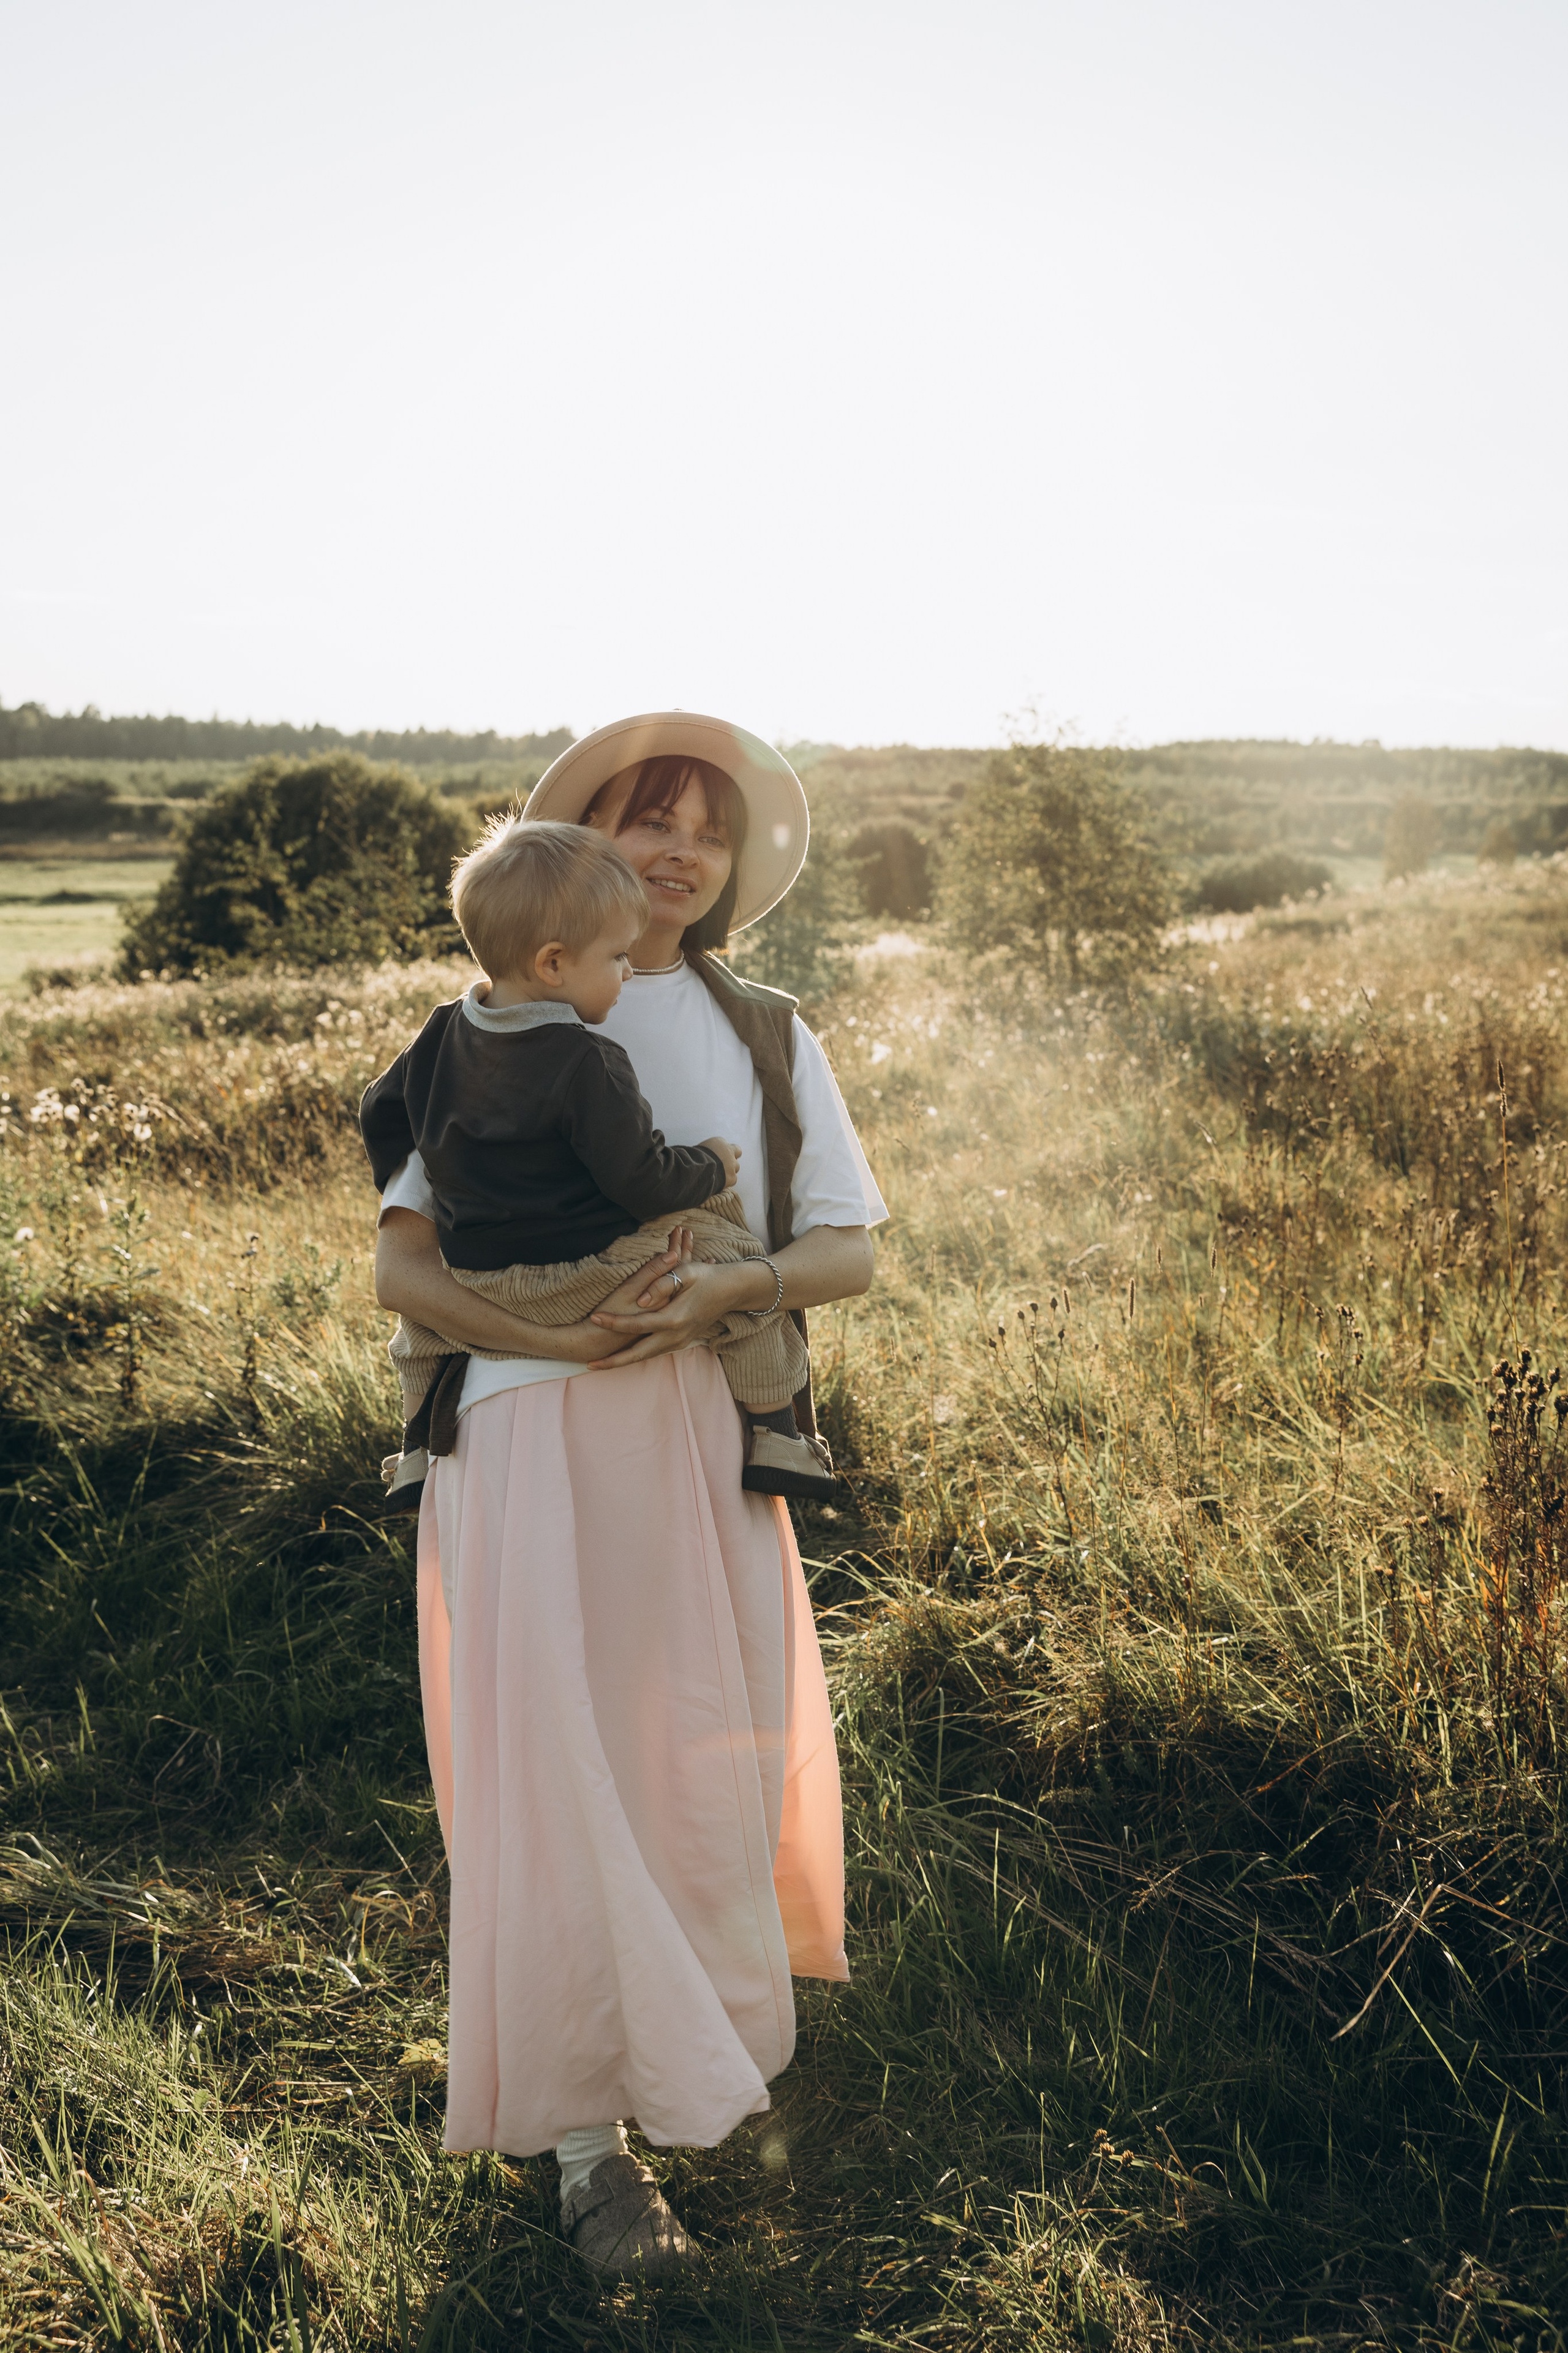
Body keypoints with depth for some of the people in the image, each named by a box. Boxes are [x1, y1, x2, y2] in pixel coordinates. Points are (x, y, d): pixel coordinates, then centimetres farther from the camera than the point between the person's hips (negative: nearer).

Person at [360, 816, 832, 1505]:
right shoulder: (587, 1066, -20)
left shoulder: (441, 1033, 3)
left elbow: (381, 1113, 17)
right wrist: (710, 1167, -1)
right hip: (588, 1276, -7)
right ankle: (773, 1435, 8)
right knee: (726, 1240, 6)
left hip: (476, 1284, 7)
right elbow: (644, 1182, -20)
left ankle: (422, 1446, 39)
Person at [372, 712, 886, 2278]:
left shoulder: (766, 1039, 14)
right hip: (530, 1433, -2)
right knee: (556, 1763, -4)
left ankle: (692, 2044, 39)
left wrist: (733, 1285, -16)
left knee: (704, 1751, 9)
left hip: (699, 1436, 2)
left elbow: (849, 1253, 6)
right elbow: (398, 1267, 1)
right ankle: (586, 2138, 12)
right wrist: (542, 1330, -17)